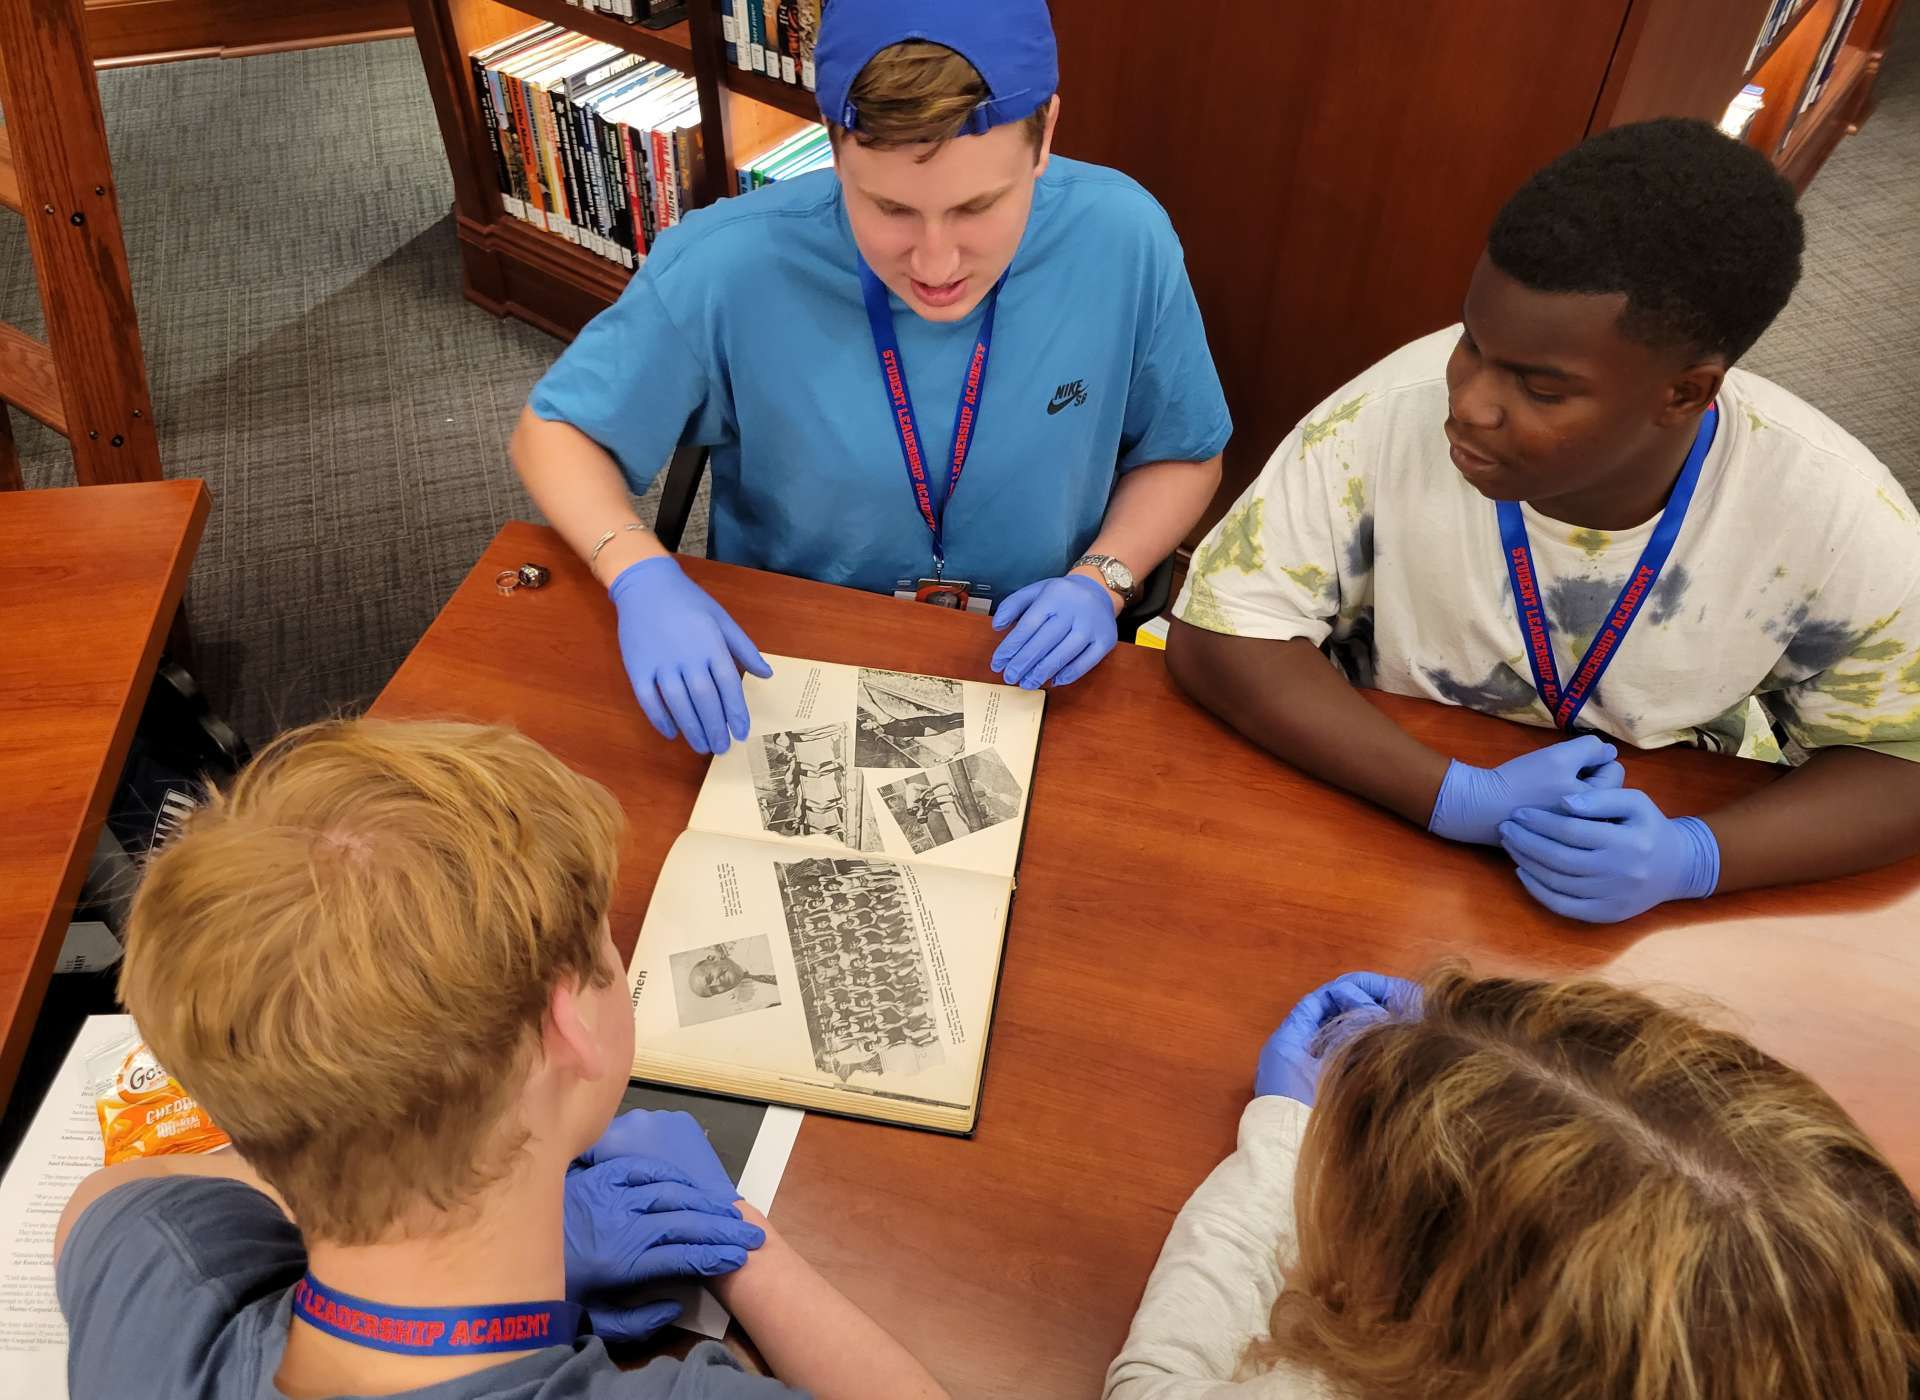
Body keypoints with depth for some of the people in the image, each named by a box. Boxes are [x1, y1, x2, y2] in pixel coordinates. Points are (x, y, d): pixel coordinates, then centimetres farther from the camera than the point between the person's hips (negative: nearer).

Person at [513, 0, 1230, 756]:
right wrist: (643, 577, -23)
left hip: (1022, 667, 1)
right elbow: (553, 431, -6)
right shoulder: (728, 265, -19)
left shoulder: (1124, 239, -16)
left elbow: (1183, 457, 1)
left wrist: (1101, 580, -16)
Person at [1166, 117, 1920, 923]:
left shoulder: (1836, 518, -18)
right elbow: (1217, 637, -20)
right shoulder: (1397, 414, -23)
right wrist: (1462, 798, -28)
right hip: (1389, 821, -2)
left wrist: (1693, 858, -25)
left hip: (1662, 840, 3)